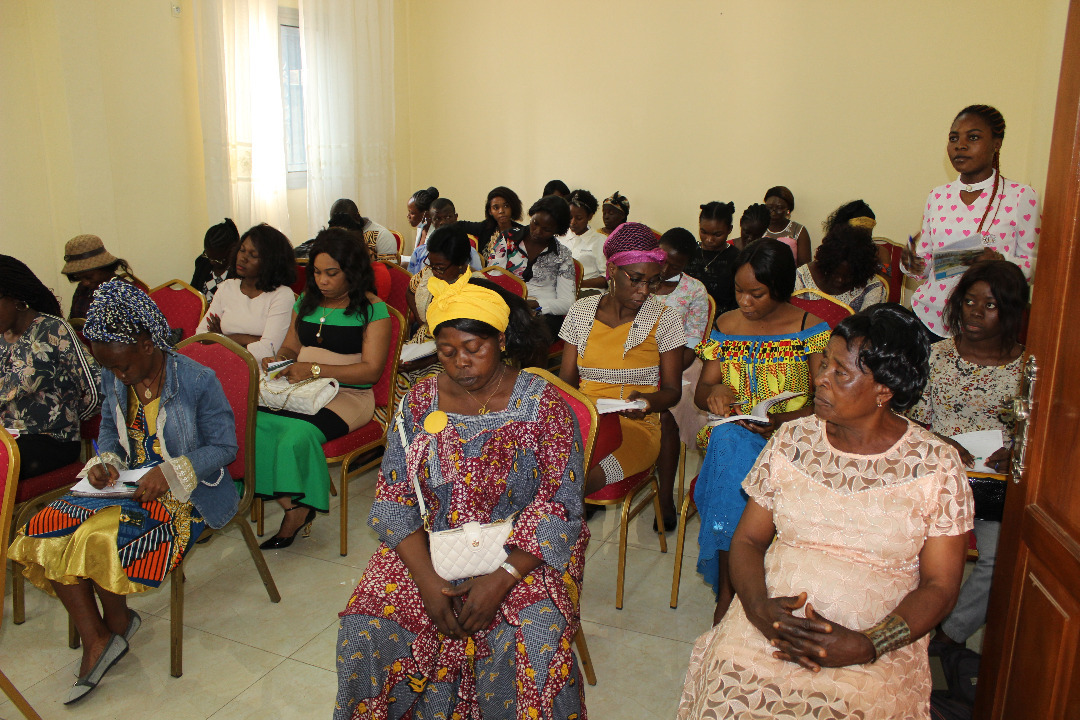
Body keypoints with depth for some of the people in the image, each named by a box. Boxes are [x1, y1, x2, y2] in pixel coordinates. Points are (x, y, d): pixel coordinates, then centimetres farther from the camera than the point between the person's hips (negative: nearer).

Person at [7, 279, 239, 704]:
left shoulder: (198, 382, -17)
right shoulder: (113, 378, 3)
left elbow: (224, 447, -12)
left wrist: (170, 473, -24)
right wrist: (106, 461, -3)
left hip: (184, 494, -7)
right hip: (131, 483, 7)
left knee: (101, 537, -27)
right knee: (47, 528, -15)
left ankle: (116, 622, 6)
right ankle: (95, 641, -7)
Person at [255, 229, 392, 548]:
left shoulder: (372, 308, -3)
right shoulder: (307, 301, 17)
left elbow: (371, 369, -10)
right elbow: (290, 347, 23)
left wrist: (315, 369, -18)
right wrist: (278, 361, -2)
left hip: (349, 395, -5)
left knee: (297, 435, -33)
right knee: (256, 423, -25)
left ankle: (297, 508, -5)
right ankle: (294, 506, -14)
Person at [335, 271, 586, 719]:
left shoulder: (542, 404, -8)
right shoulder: (421, 401, 1)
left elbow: (559, 504, -10)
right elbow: (395, 497, -2)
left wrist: (502, 578, -21)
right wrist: (427, 579, -16)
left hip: (521, 552, -2)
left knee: (536, 640, -29)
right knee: (366, 625, -18)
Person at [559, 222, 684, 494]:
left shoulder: (664, 320, 1)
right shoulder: (581, 311, 8)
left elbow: (672, 390, 4)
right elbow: (566, 378, 10)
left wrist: (646, 401, -19)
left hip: (635, 425, -3)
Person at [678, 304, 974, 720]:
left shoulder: (935, 466, -1)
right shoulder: (791, 442, 5)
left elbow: (939, 587, -1)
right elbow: (747, 539, 7)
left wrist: (864, 646, -15)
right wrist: (760, 607, -12)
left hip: (876, 642, -2)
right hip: (774, 620, 2)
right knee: (730, 672, -23)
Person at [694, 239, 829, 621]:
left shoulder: (811, 328, -2)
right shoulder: (725, 326, 7)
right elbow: (700, 392, 11)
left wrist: (782, 420, -23)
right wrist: (714, 391, -13)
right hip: (733, 432, 3)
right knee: (731, 444, -33)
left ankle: (728, 585, -20)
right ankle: (729, 585, -23)